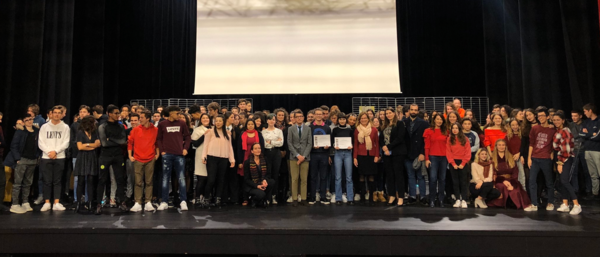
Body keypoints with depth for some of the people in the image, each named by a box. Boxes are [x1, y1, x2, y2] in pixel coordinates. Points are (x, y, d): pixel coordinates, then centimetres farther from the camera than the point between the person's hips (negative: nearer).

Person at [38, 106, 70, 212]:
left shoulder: (65, 127, 4)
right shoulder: (44, 127, 6)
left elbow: (66, 143, -2)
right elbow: (41, 143, 2)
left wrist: (55, 151, -13)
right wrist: (49, 152, -11)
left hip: (60, 157, 0)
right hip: (46, 157, 0)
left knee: (57, 181, 4)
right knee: (47, 181, 2)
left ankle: (56, 203, 6)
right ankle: (47, 203, 9)